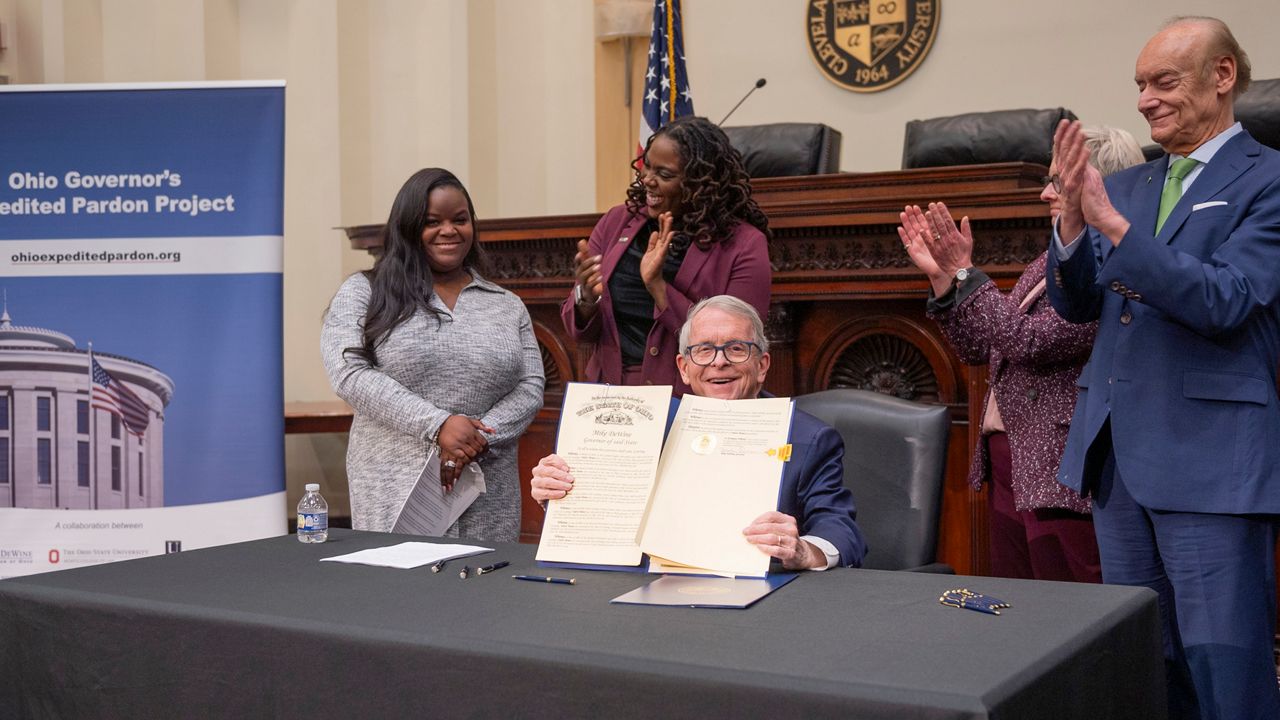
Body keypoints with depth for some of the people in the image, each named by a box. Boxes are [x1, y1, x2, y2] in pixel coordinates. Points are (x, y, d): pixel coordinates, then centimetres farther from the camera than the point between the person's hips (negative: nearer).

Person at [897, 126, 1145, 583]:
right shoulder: (1048, 263, 14)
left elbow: (1032, 341, -23)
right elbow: (978, 347, 16)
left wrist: (964, 273, -15)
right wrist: (941, 276, 6)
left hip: (1060, 477, -9)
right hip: (1008, 465, 9)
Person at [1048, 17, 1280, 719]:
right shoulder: (1125, 184, 13)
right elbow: (1075, 304, 9)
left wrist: (1111, 222, -22)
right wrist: (1073, 220, -9)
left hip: (1209, 457, -6)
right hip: (1117, 451, 6)